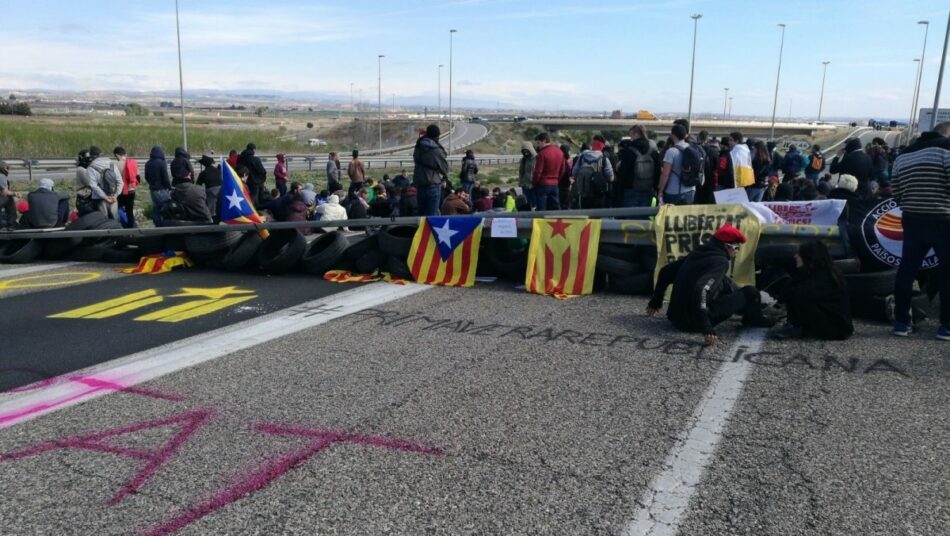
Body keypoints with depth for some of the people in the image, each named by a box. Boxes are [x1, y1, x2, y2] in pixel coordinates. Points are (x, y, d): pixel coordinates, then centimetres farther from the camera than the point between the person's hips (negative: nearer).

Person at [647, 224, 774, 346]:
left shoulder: (699, 252, 7)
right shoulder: (720, 262, -17)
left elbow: (666, 271, 13)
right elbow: (701, 290, -33)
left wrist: (656, 301, 22)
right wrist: (707, 328, -34)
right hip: (692, 321, -8)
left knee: (725, 283, 23)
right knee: (750, 293, 1)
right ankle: (754, 318, 27)